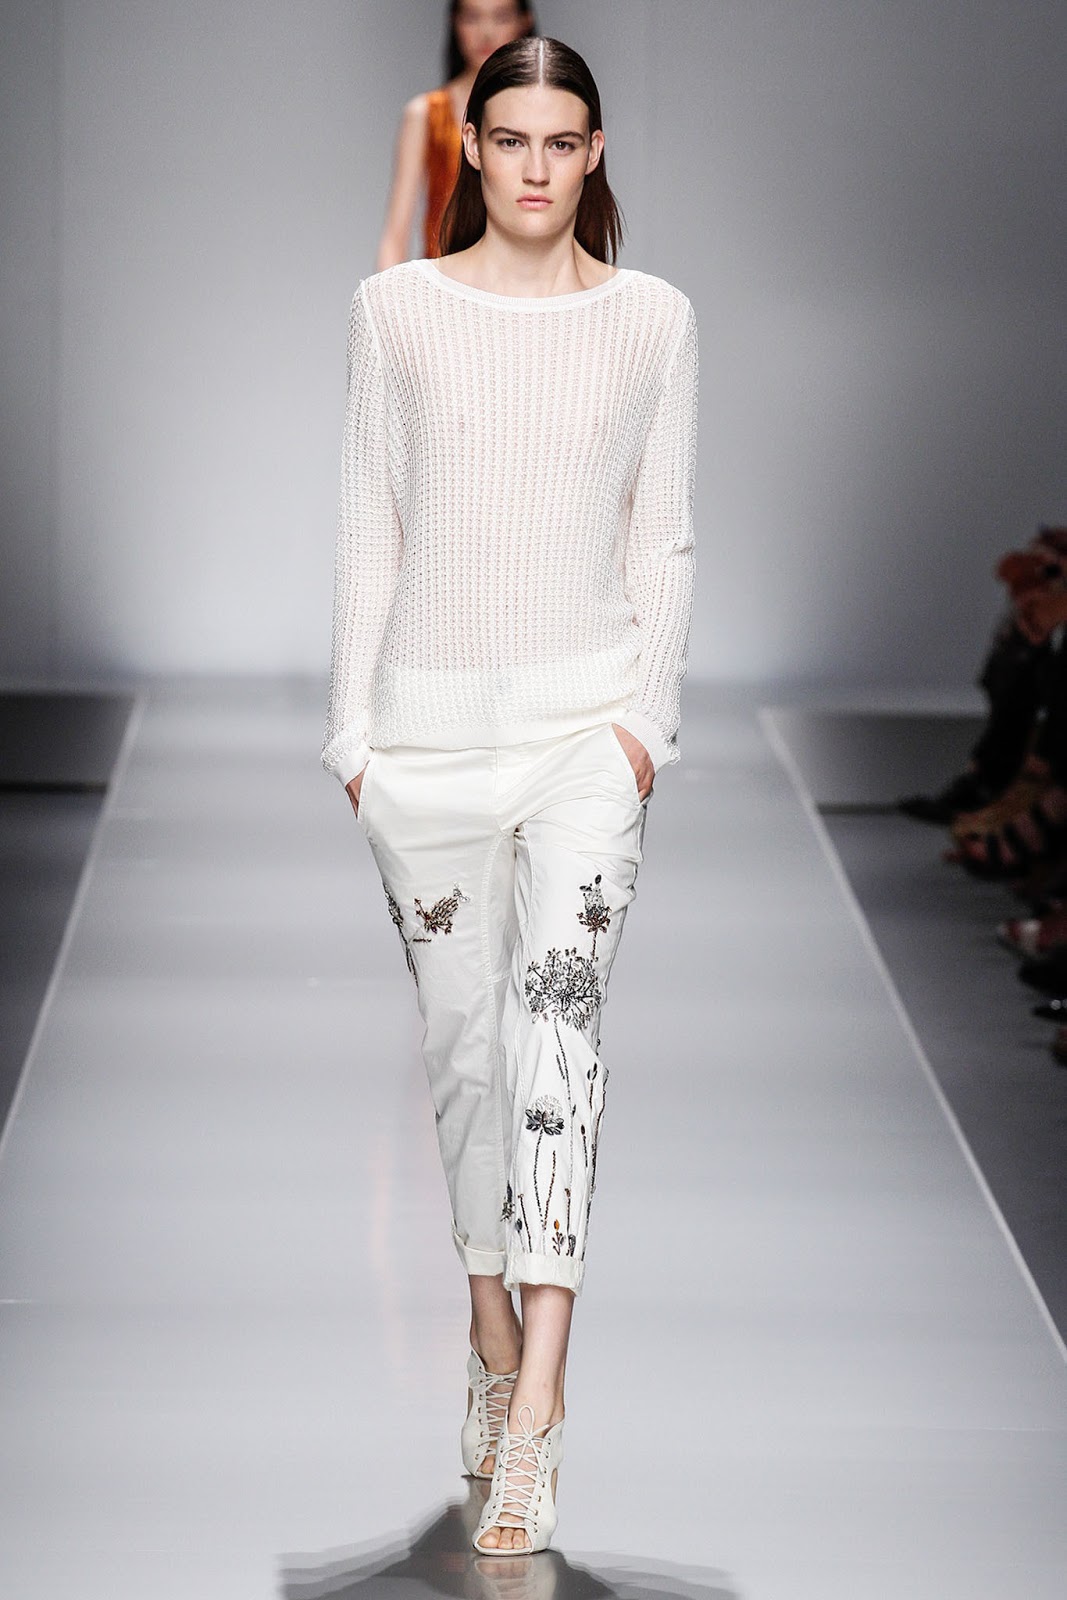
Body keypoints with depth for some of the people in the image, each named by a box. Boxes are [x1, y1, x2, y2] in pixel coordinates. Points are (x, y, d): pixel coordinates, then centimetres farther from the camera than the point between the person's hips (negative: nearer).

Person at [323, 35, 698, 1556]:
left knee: (556, 998, -19)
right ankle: (495, 1335, 27)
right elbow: (369, 532, 8)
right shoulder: (395, 309, 6)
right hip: (432, 718, 2)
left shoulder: (654, 318, 5)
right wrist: (354, 728, 2)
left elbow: (665, 538, 7)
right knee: (461, 1032, 7)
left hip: (587, 709, -2)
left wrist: (648, 709, -5)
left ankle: (533, 1420, -25)